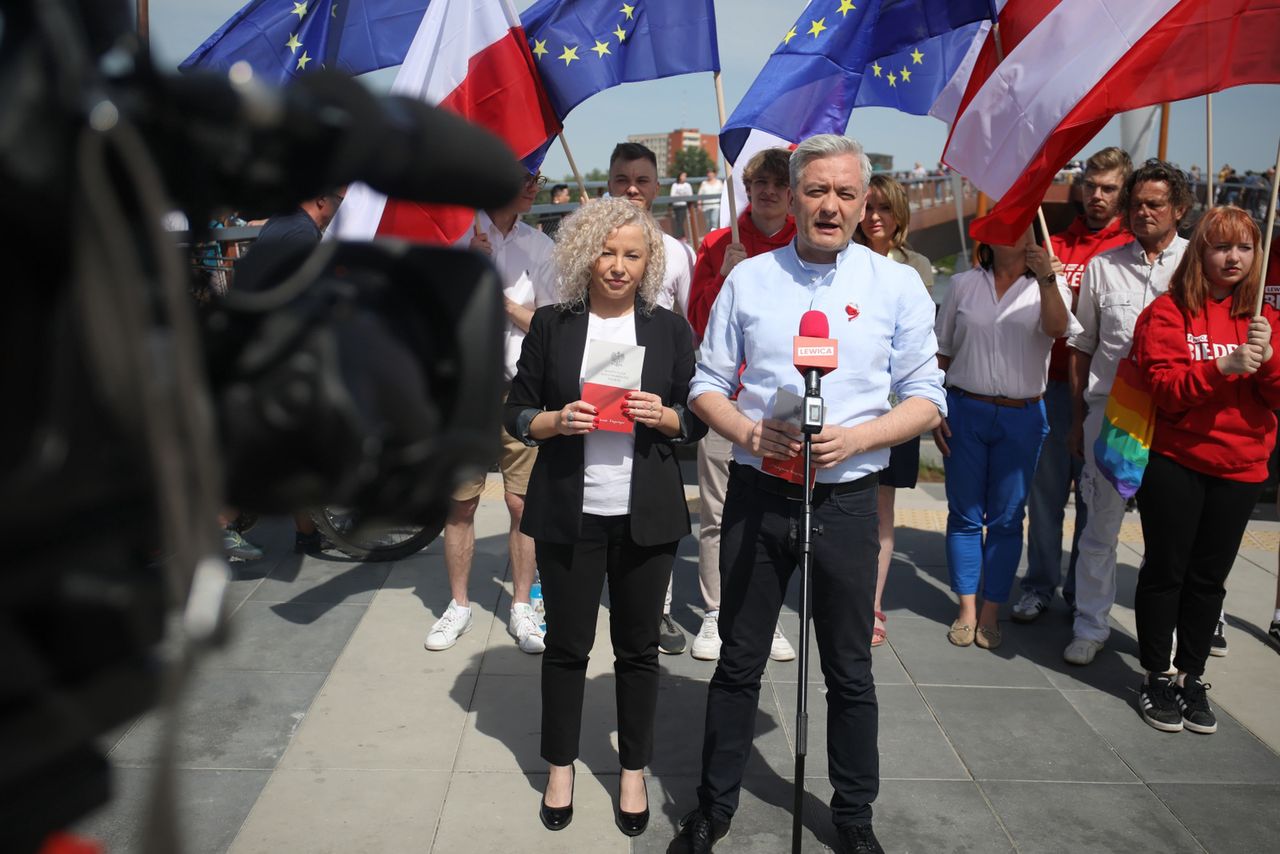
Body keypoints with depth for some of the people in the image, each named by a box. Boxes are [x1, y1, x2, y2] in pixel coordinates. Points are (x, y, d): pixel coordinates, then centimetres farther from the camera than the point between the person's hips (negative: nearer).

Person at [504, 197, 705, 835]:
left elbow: (697, 422, 8)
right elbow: (515, 413, 4)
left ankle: (633, 772, 27)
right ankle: (560, 769, 28)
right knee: (566, 645, 10)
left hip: (646, 515, 1)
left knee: (638, 647, 9)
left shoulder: (669, 329, 5)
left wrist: (664, 416, -13)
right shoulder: (552, 325, 3)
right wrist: (556, 420, -15)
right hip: (569, 513, 0)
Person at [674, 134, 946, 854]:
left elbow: (927, 400, 1)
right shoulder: (748, 279, 4)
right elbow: (708, 386, 6)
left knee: (851, 671, 12)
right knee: (739, 662, 12)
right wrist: (751, 432, -13)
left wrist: (855, 437, -16)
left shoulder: (898, 286, 1)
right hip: (757, 493, 1)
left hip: (846, 498, 0)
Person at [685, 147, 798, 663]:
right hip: (726, 394, 0)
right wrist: (725, 277, -7)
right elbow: (698, 324, 5)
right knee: (718, 514, 2)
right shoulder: (719, 245, 8)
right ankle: (715, 616, 13)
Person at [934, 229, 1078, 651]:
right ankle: (966, 610, 15)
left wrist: (1047, 279, -33)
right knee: (965, 515, 5)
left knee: (1007, 519, 5)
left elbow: (1058, 329, -18)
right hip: (965, 411, 1)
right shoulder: (964, 285, 8)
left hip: (1021, 418, -1)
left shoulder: (1048, 288, 4)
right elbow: (942, 352, 9)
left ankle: (991, 613, 15)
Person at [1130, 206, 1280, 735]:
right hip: (1175, 462, -4)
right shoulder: (1169, 311, -3)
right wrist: (1223, 368, -26)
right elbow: (1164, 386, -13)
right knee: (1165, 571, 4)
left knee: (1209, 577, 11)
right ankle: (1155, 678, 18)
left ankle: (1191, 677, 24)